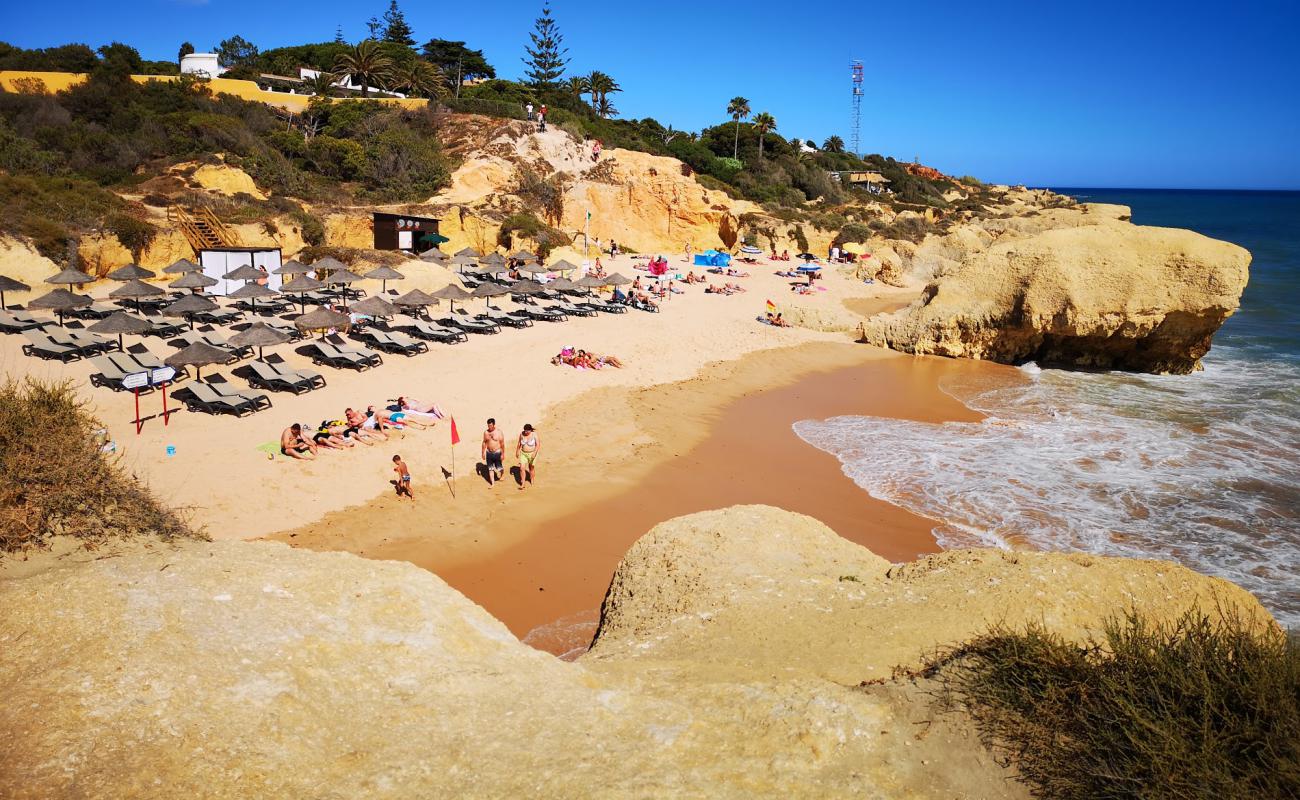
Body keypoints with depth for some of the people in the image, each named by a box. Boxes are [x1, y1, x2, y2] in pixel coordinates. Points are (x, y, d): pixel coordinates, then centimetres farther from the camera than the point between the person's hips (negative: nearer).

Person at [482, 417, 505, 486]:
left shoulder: (499, 433, -12)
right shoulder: (486, 432, -1)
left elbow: (502, 444, -8)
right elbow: (484, 443, 8)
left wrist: (503, 454, -8)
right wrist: (483, 453, 9)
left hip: (497, 453, -3)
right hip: (489, 453, 3)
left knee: (498, 468, 6)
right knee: (490, 469, 7)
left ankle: (502, 471, 41)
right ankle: (492, 483, 17)